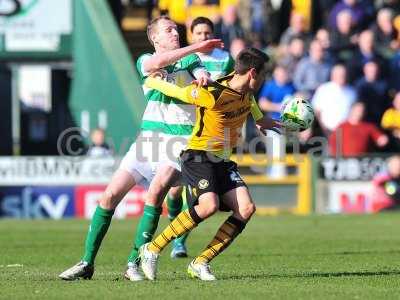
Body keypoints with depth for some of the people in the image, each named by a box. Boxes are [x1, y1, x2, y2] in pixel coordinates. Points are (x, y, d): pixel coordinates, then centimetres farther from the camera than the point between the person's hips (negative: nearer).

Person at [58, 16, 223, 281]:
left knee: (156, 192, -25)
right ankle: (87, 263, 4)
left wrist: (204, 78, -36)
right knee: (111, 194, -5)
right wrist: (196, 47, -23)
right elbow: (157, 63, -18)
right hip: (149, 137, 2)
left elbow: (203, 76, -11)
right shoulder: (145, 61, 6)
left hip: (181, 139, -2)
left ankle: (134, 263, -18)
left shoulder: (190, 59, 9)